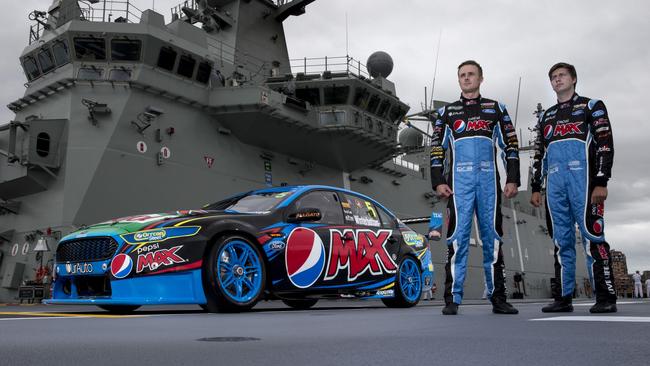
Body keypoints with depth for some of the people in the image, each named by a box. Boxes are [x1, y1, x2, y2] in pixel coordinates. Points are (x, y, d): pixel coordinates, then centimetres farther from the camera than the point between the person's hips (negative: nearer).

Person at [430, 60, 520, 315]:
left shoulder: (496, 109, 17)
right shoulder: (446, 112, 17)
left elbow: (511, 145, 11)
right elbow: (436, 150, 12)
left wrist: (513, 179, 1)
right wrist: (438, 182, 0)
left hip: (489, 181, 1)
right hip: (459, 181, -1)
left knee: (492, 238, 3)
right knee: (458, 237, -8)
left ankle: (498, 298, 8)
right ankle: (452, 299, -6)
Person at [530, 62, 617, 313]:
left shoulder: (591, 106, 11)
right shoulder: (546, 116, 26)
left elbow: (605, 144, 0)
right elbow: (539, 154, 23)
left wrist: (601, 182, -11)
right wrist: (535, 187, 14)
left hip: (582, 177, -4)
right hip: (554, 182, 5)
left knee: (592, 235, -11)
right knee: (561, 241, 3)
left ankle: (606, 297, -7)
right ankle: (563, 298, 5)